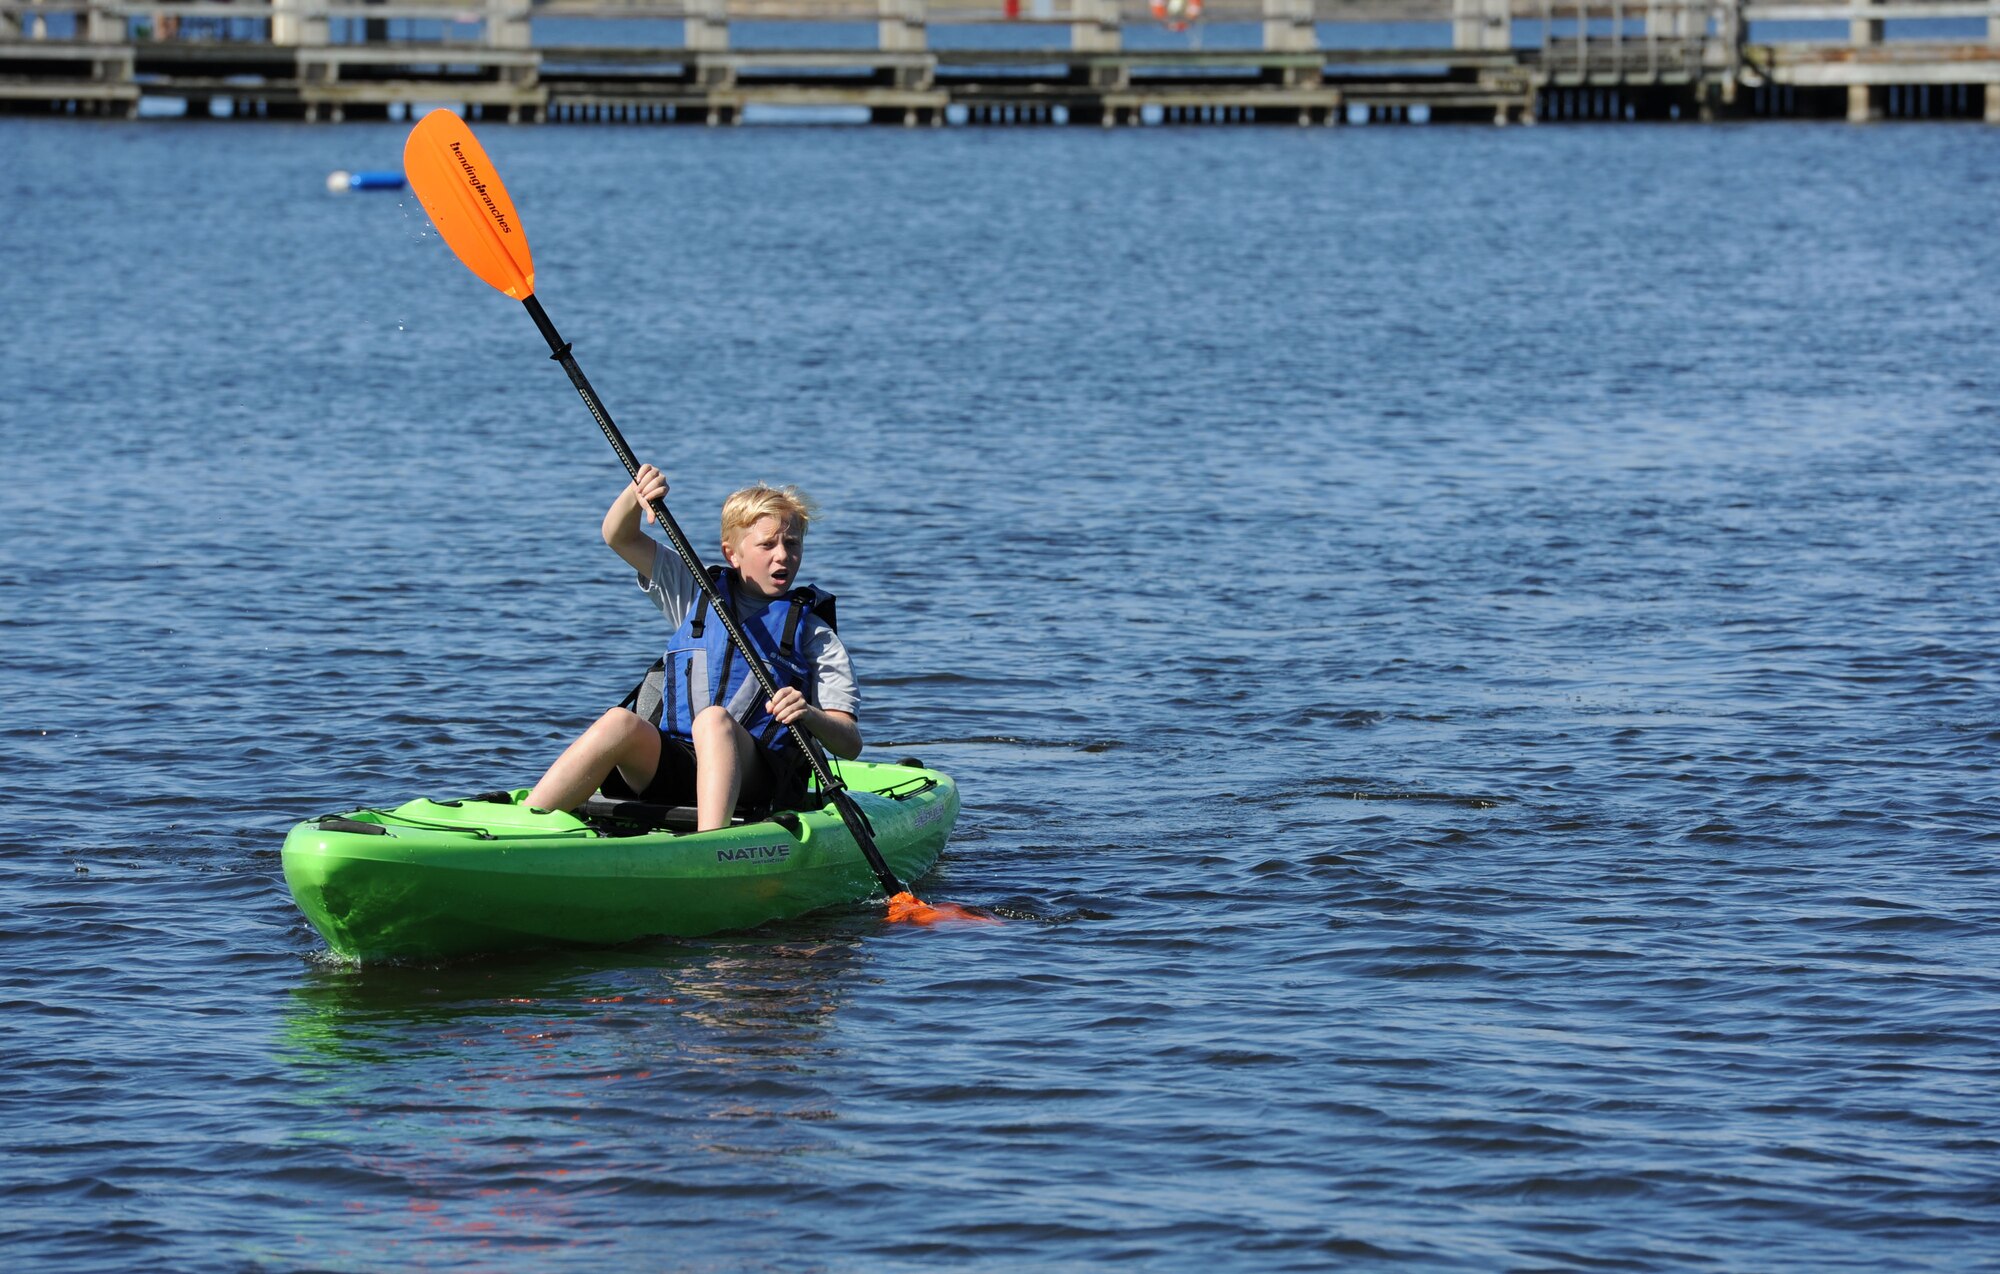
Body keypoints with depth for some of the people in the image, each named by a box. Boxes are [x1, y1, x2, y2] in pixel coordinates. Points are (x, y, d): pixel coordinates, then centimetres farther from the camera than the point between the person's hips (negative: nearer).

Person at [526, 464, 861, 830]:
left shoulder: (814, 634, 11)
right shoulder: (698, 594, 20)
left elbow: (850, 745, 3)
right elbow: (619, 537, 16)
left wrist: (809, 716, -19)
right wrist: (637, 492, -5)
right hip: (672, 770, 3)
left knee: (713, 718, -34)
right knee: (620, 723, -28)